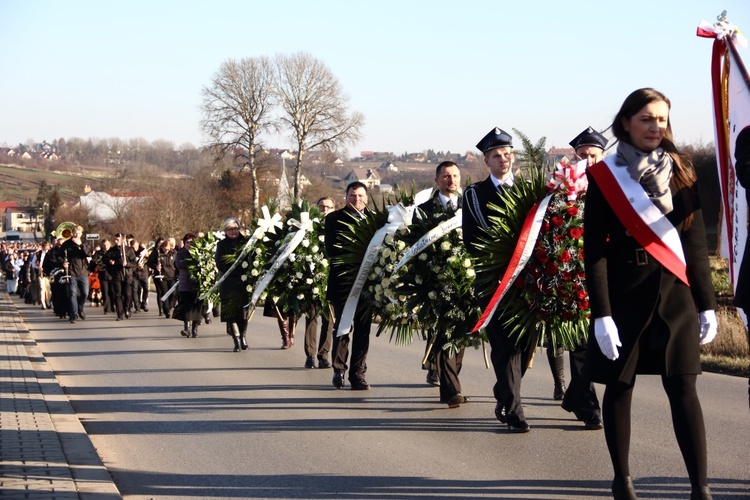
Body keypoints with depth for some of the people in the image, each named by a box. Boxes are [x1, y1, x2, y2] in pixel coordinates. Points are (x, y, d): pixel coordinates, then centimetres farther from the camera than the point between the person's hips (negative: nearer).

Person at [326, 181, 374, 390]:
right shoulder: (334, 218, 2)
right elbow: (331, 249, -9)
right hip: (342, 281, -2)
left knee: (363, 330, 4)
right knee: (342, 327, 1)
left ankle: (358, 375, 9)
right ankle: (339, 370, 15)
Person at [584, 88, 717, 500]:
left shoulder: (681, 172, 6)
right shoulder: (604, 176, -3)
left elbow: (696, 241, 9)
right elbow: (594, 249, -6)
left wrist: (706, 304, 5)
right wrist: (601, 314, -12)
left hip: (675, 294, 2)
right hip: (625, 294, -2)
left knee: (683, 388, -4)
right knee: (619, 386, 6)